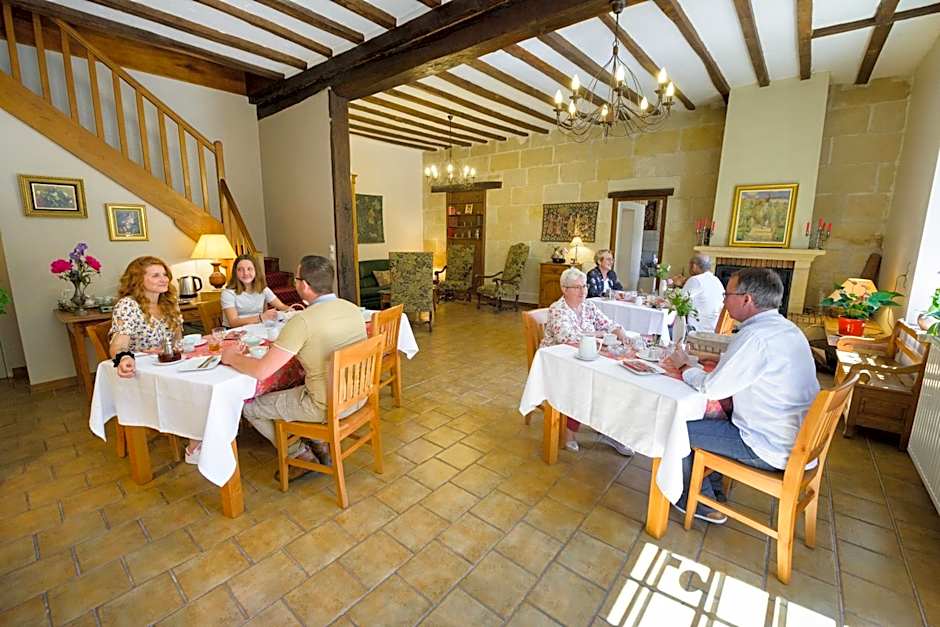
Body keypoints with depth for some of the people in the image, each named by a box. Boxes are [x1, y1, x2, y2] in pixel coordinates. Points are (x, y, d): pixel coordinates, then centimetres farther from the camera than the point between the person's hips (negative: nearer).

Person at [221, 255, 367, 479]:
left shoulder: (302, 322, -24)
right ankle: (320, 446, 28)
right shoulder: (353, 308, -3)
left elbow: (261, 371, -22)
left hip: (327, 406, -7)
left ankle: (301, 455, 25)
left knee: (250, 407, 13)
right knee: (290, 386, 32)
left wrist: (232, 357, -2)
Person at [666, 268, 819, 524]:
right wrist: (719, 361, 3)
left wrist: (684, 367, -6)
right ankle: (713, 484, 35)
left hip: (773, 449, -9)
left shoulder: (756, 336, -26)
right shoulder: (786, 328, 5)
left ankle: (702, 503, 18)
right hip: (796, 439, 10)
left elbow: (712, 388, -22)